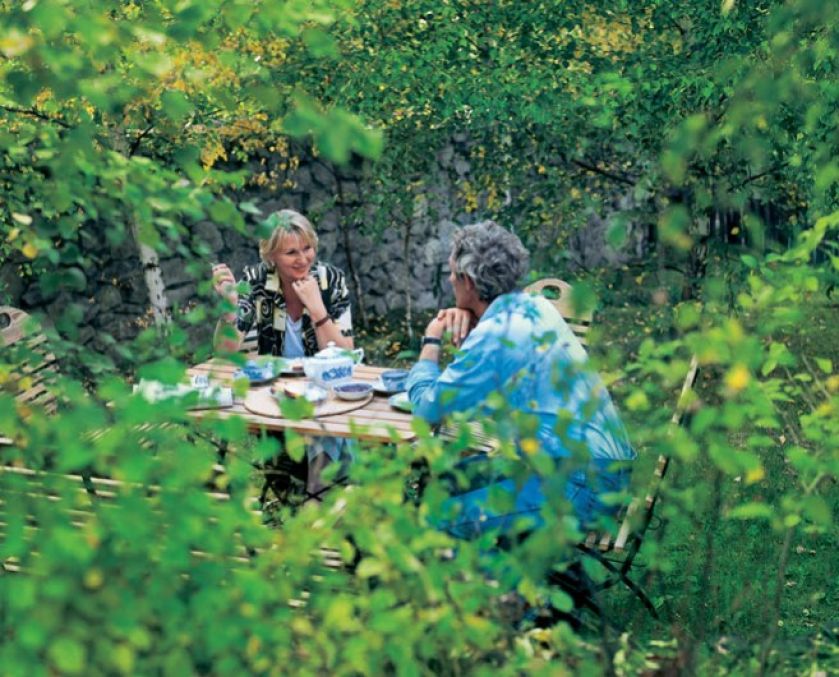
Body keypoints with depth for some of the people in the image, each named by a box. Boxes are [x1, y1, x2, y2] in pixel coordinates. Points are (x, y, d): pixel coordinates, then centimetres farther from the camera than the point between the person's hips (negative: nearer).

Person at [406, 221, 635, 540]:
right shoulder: (534, 306, 9)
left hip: (581, 483, -10)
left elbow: (426, 407, -10)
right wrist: (468, 325, 8)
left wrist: (431, 340, 5)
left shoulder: (496, 334, -18)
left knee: (446, 518, -14)